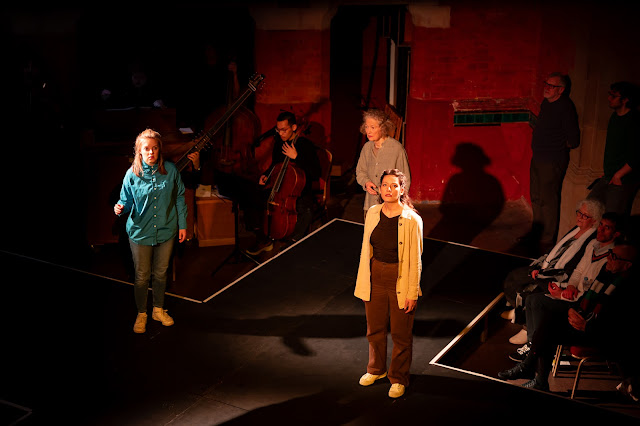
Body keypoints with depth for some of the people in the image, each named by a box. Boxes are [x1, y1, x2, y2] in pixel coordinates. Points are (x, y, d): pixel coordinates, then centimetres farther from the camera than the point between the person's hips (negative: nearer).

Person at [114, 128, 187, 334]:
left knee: (160, 273, 17)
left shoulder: (170, 170, -7)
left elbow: (179, 197, 2)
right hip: (140, 232, -1)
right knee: (142, 276, 9)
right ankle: (141, 314, 29)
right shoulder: (132, 174, -11)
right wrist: (120, 208, -26)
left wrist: (182, 224, 4)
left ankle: (159, 310, 37)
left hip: (166, 231, 2)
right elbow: (127, 200, -3)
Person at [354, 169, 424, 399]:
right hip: (375, 278, 4)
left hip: (400, 281, -4)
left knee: (401, 334, 9)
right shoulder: (372, 213, -1)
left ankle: (398, 378, 29)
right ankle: (376, 369, 44)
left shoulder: (412, 220, -15)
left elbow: (415, 260, -11)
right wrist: (363, 282, 8)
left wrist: (412, 293, -11)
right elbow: (366, 248, 7)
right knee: (375, 329, 20)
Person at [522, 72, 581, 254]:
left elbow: (573, 141, -15)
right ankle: (536, 233, 32)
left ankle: (547, 241, 7)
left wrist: (558, 147, -1)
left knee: (548, 200, -3)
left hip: (553, 162, -9)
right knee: (536, 198, 18)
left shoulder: (565, 107, -19)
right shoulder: (546, 102, 8)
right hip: (538, 158, 9)